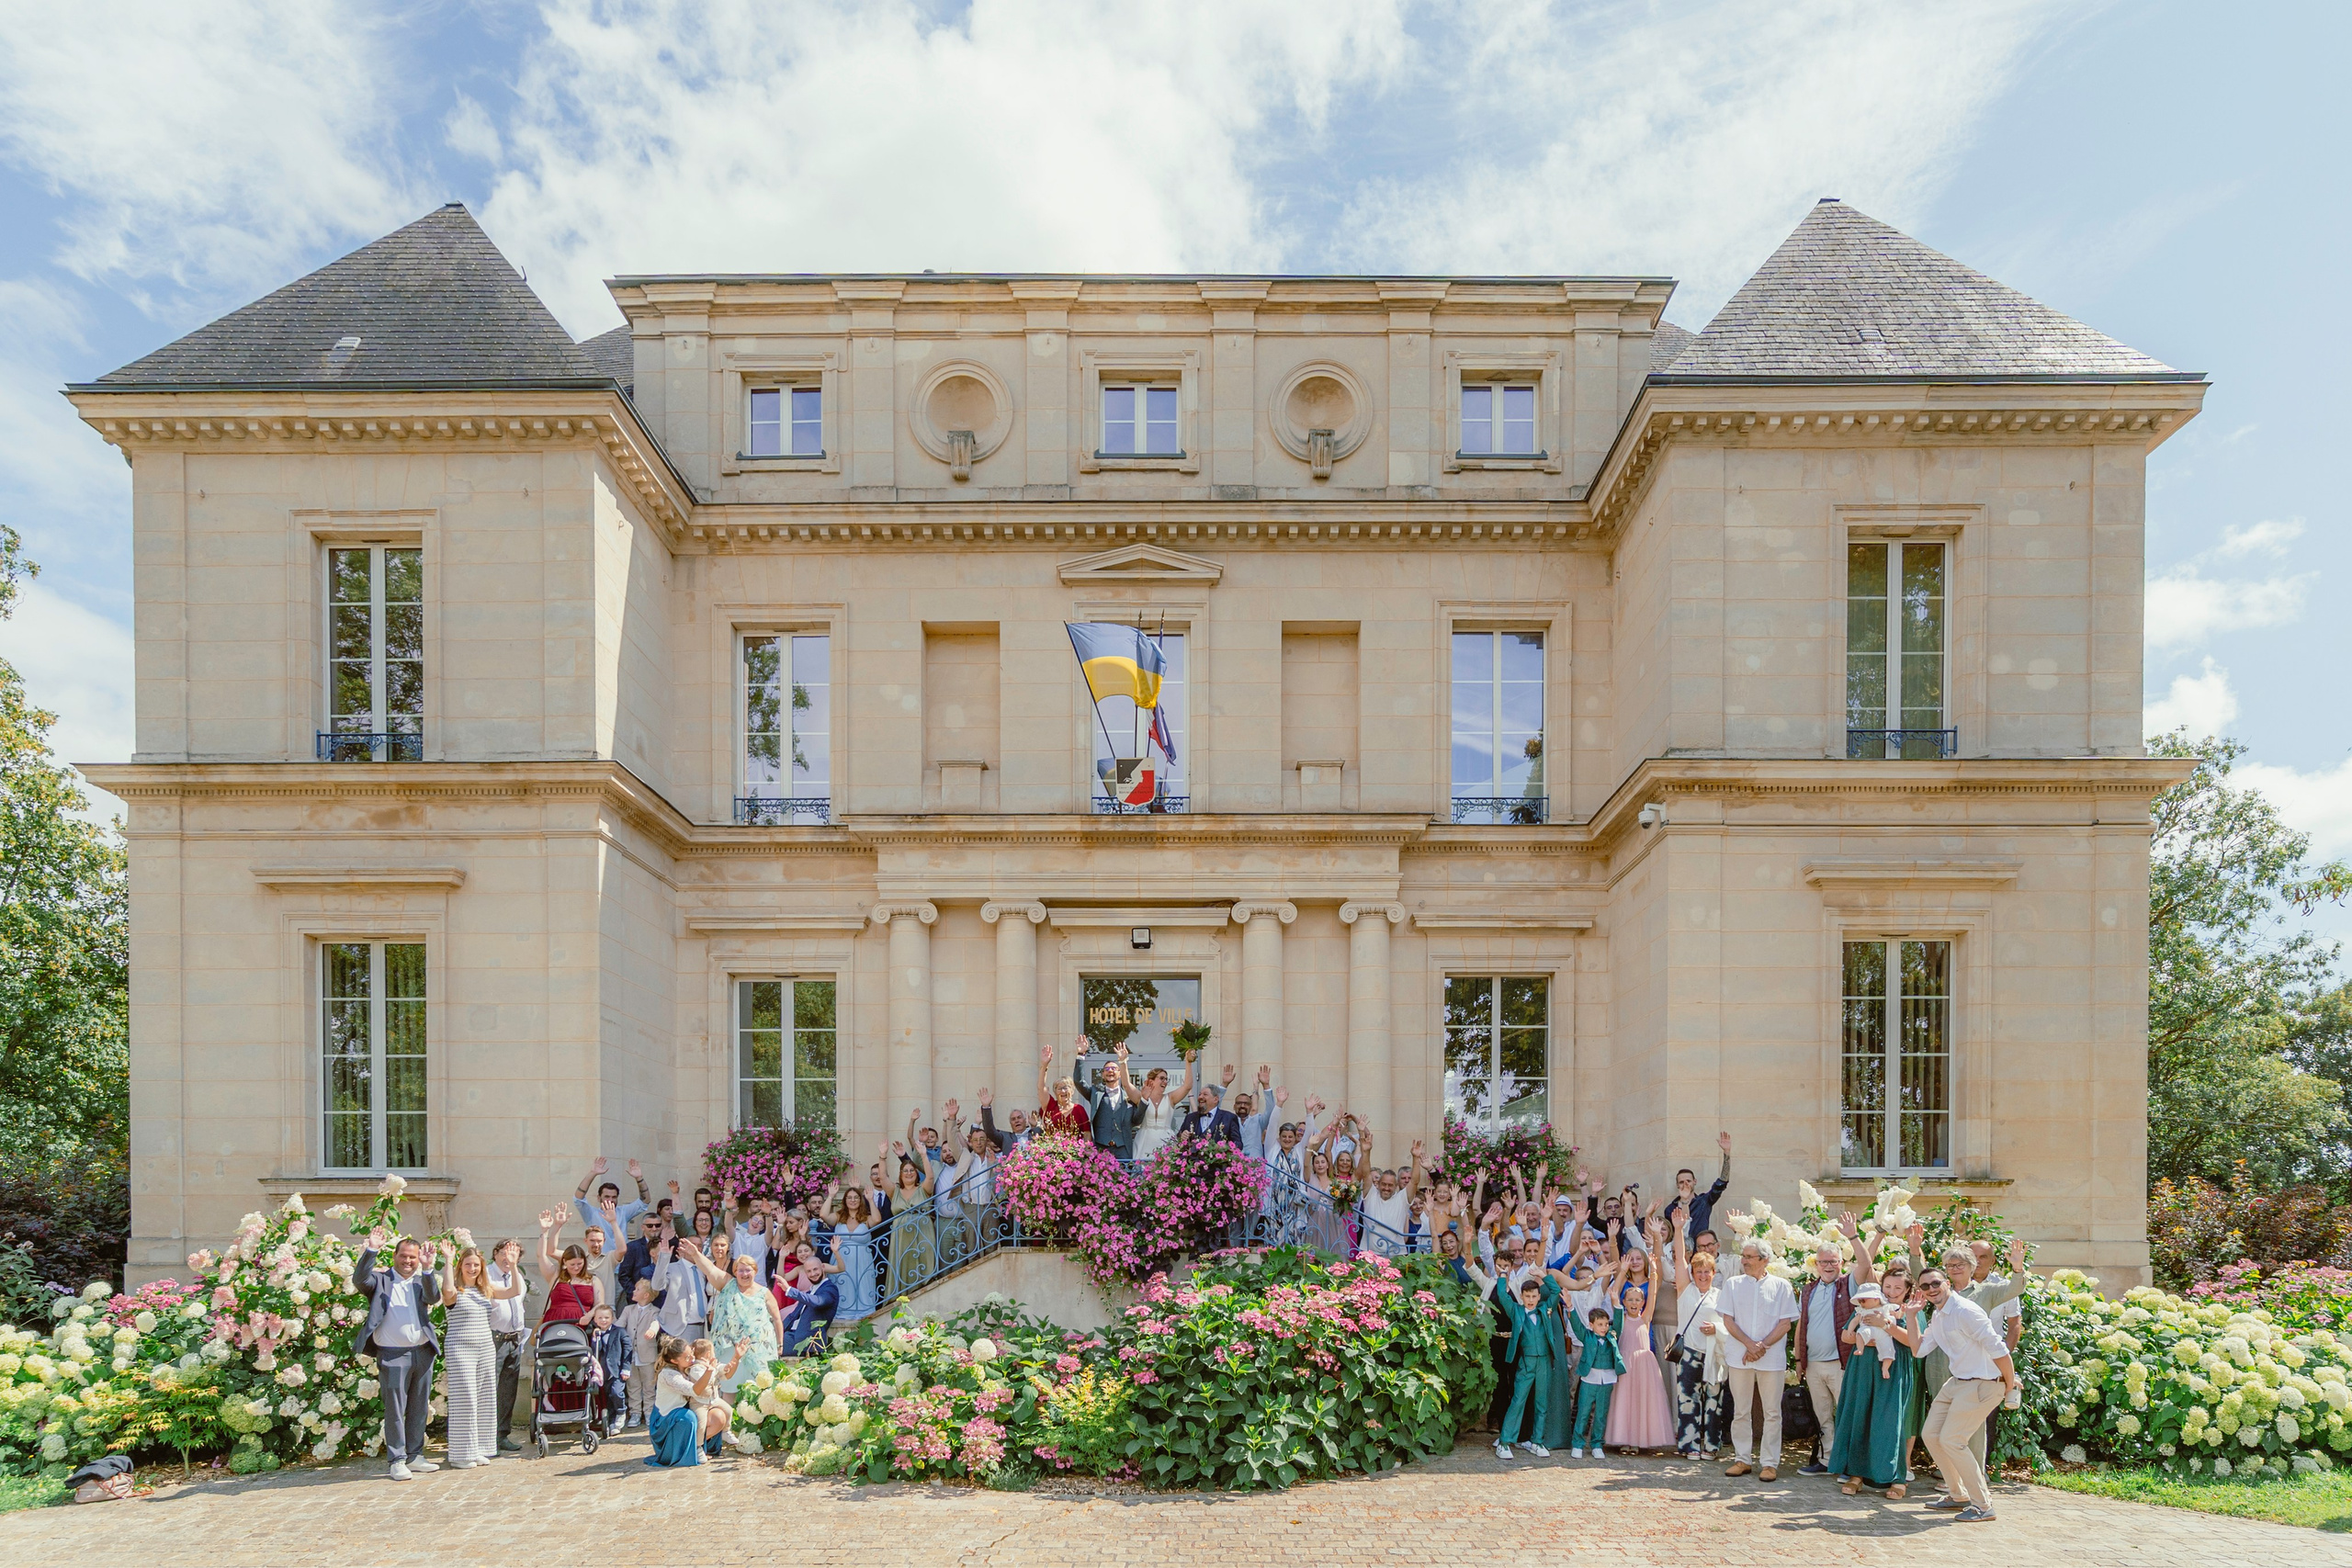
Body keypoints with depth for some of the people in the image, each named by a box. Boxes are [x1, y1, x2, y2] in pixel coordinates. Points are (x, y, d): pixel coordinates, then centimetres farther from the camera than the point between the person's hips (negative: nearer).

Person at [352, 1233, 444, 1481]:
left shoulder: (422, 1282, 13)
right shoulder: (380, 1280, 4)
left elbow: (433, 1296, -6)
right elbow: (359, 1279, -15)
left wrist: (426, 1267, -17)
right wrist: (372, 1250, -23)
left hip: (423, 1353, 4)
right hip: (392, 1356, -4)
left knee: (419, 1409, 10)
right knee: (395, 1410, -2)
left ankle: (414, 1456, 20)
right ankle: (397, 1461, 5)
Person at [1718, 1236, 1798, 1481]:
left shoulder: (1780, 1286, 2)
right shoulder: (1733, 1284, 7)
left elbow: (1786, 1323, -1)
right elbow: (1728, 1320, 3)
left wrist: (1763, 1346, -12)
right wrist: (1749, 1344, -11)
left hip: (1772, 1358, -2)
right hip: (1740, 1357, 2)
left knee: (1772, 1413, 1)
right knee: (1741, 1412, 6)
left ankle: (1770, 1463, 9)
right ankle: (1742, 1459, 15)